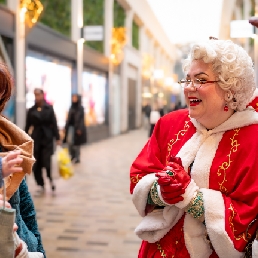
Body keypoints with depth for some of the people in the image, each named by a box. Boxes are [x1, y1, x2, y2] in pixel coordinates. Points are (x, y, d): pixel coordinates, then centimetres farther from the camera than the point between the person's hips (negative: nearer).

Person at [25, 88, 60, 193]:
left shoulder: (49, 108, 0)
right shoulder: (31, 110, 4)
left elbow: (54, 124, -1)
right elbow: (27, 126, 6)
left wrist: (57, 138, -4)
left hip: (47, 138, -2)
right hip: (36, 138, 2)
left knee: (46, 162, -8)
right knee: (36, 164, 1)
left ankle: (50, 178, 19)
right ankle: (40, 185, 14)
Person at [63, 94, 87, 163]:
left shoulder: (80, 108, -8)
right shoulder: (71, 107, 9)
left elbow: (81, 119, -11)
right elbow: (69, 118, 12)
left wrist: (79, 129, -18)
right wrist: (66, 127, 9)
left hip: (77, 127, -5)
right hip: (71, 126, 5)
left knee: (76, 143, 0)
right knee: (69, 141, -3)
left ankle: (77, 158, 10)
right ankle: (72, 156, 11)